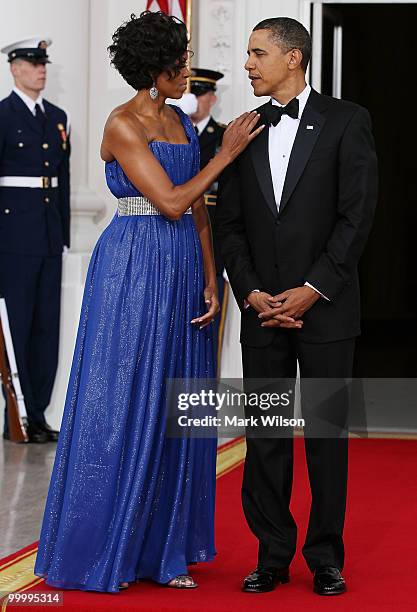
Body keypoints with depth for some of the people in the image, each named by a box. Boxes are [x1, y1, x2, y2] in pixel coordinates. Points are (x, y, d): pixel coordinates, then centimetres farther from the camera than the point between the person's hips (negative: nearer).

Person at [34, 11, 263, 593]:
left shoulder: (181, 123, 13)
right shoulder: (123, 124, -11)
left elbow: (198, 211, 12)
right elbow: (171, 202, -16)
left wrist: (210, 281, 3)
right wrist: (226, 153, -9)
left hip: (184, 270, 7)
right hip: (134, 269, -7)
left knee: (174, 408, 8)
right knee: (122, 405, -2)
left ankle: (162, 549, 15)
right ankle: (98, 550, 9)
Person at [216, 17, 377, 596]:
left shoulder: (346, 121, -1)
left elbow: (357, 214, -7)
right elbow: (230, 223, 9)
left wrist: (313, 289, -12)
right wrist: (251, 293, -5)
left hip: (325, 306, -4)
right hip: (263, 308, 4)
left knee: (326, 433, 2)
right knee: (265, 434, 4)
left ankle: (326, 557, 11)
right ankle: (273, 554, 12)